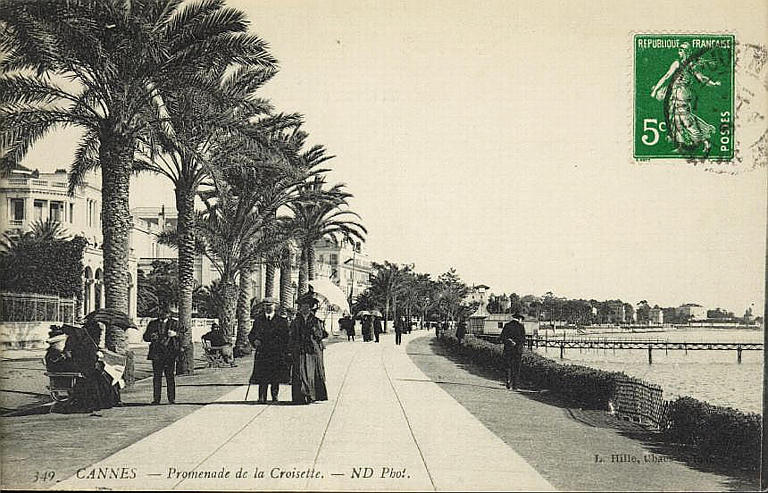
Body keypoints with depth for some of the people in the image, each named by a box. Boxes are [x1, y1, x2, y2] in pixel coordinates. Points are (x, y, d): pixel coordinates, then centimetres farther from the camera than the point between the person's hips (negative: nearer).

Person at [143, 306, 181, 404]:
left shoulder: (175, 323, 12)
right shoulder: (153, 323, 16)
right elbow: (145, 337, 15)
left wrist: (175, 334, -16)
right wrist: (151, 337, -7)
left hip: (170, 353, -1)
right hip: (156, 354, 1)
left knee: (170, 376, -3)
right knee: (157, 376, -2)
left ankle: (171, 399, 1)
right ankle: (156, 399, 1)